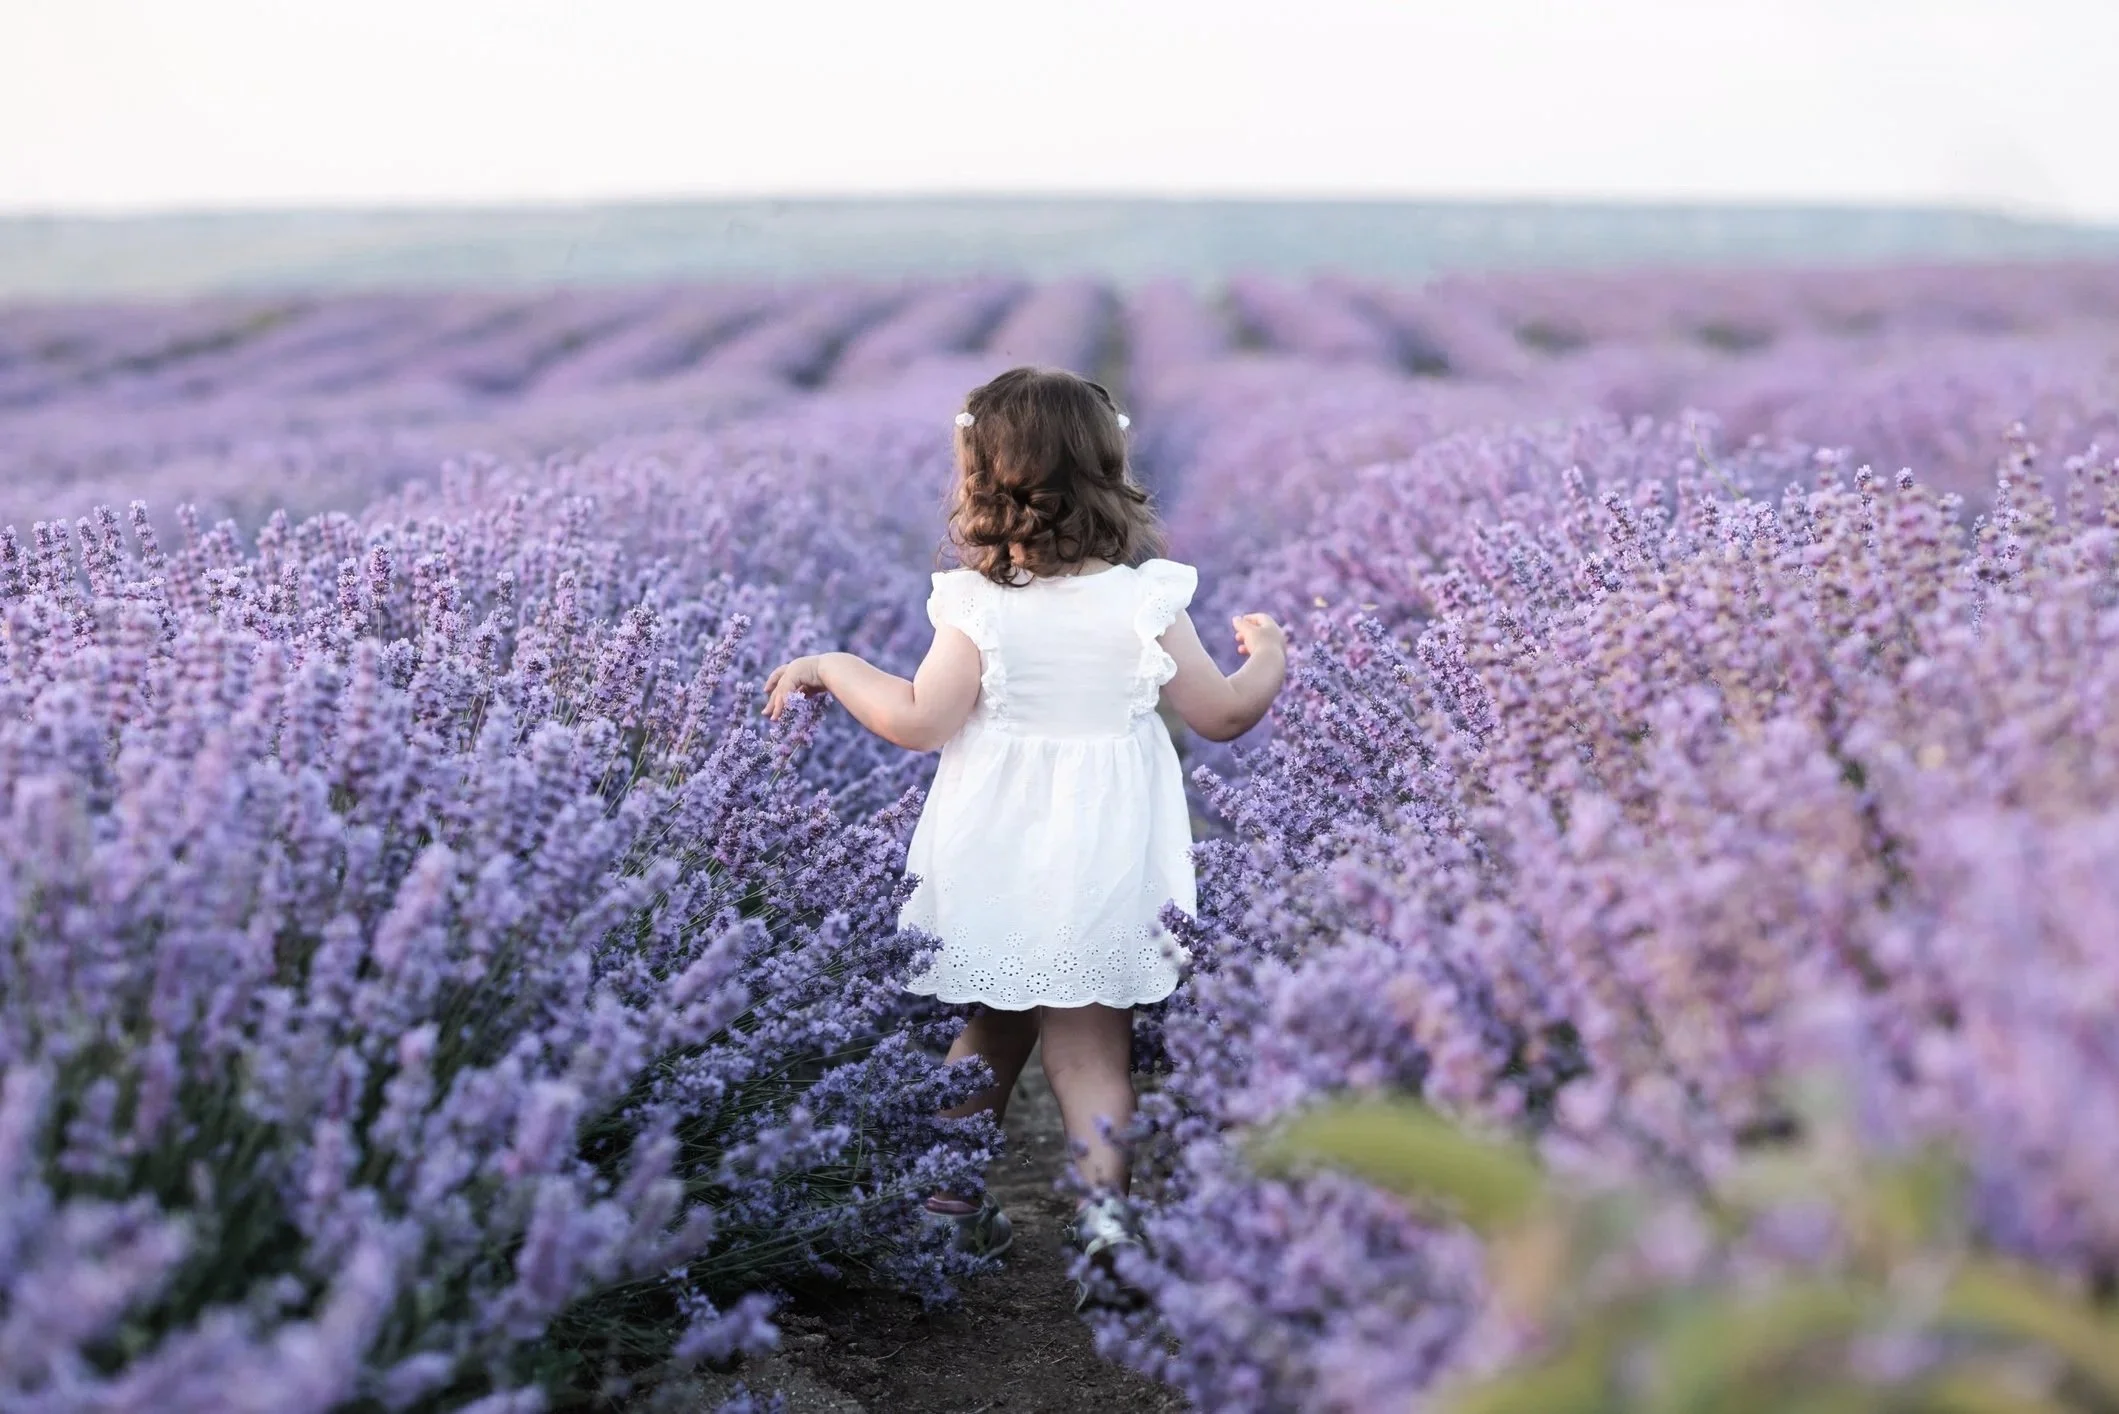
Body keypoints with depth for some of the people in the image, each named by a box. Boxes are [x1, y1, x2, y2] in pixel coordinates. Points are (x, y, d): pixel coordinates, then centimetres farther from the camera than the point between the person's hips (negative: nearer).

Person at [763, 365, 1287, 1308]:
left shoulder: (980, 608, -12)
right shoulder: (1144, 602, -7)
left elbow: (918, 722, -13)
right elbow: (1223, 716, -1)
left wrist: (832, 668, 2)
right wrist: (1267, 659, 19)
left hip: (993, 864, 0)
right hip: (1104, 867, 0)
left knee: (985, 1025, 16)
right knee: (1089, 1037, 8)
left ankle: (950, 1201, 26)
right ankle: (1103, 1200, -6)